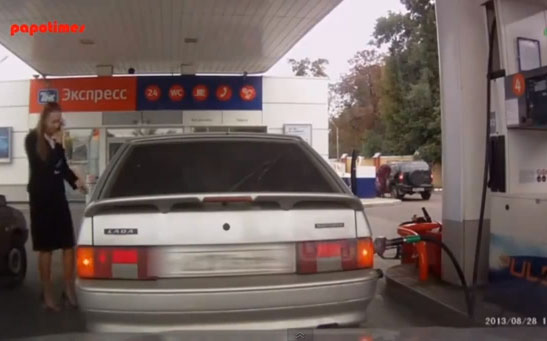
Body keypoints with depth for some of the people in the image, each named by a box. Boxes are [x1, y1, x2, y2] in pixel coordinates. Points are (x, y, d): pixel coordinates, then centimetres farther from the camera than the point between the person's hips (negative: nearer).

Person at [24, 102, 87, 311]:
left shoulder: (55, 138, 5)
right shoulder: (32, 139, -7)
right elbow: (45, 166, -18)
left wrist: (75, 181, 0)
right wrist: (57, 144, -19)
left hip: (58, 196, 4)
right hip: (41, 198, -4)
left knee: (68, 245, 2)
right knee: (45, 249, 3)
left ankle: (69, 291, 12)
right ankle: (47, 295, 14)